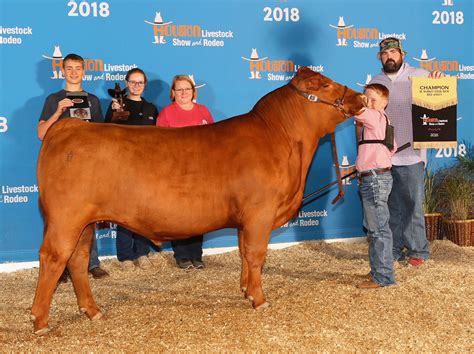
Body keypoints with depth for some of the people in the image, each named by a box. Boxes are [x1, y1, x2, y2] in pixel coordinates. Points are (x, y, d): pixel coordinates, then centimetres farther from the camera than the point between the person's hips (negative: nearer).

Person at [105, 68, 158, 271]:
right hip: (124, 163, -3)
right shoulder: (117, 104, 3)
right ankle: (125, 256, 4)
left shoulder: (151, 109, 14)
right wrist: (114, 112, -19)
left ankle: (142, 253, 14)